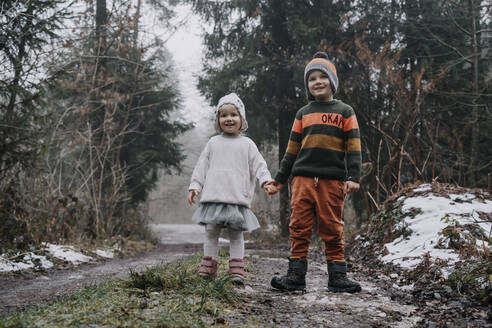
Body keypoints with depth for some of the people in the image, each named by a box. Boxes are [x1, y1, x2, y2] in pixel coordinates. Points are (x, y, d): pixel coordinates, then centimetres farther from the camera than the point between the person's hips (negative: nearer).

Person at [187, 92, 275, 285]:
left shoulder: (247, 144, 10)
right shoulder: (213, 143, 14)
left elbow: (258, 165, 4)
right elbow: (201, 166, 13)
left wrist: (266, 181, -12)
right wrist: (194, 186, 5)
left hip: (237, 198, -1)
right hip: (213, 196, 2)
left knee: (236, 234, 0)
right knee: (211, 233, 4)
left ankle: (237, 271, 2)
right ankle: (207, 269, 11)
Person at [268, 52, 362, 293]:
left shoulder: (344, 112, 9)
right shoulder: (303, 114, 16)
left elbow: (353, 147, 3)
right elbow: (292, 148, 18)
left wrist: (353, 177, -8)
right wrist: (280, 178, 15)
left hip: (332, 180, -2)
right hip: (303, 177, 2)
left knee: (332, 228, 1)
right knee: (299, 227, -1)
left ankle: (337, 276, 8)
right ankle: (296, 275, 4)